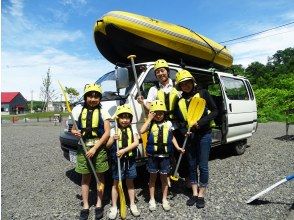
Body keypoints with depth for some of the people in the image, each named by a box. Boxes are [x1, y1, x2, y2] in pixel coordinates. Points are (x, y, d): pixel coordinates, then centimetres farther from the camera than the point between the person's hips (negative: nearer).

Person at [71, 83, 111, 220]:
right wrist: (74, 132, -11)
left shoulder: (103, 113, -2)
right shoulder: (78, 110, 5)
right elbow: (73, 129, 14)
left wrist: (95, 148, -15)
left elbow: (107, 133, -8)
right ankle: (85, 206, 26)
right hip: (83, 147, 2)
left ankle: (99, 205, 26)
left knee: (100, 176, 10)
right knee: (85, 177, 11)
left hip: (99, 147, -1)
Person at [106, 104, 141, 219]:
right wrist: (113, 139, -22)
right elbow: (107, 145, -1)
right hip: (117, 160, -1)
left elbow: (136, 143, -11)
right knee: (116, 183, 10)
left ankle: (132, 204, 29)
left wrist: (124, 150, -21)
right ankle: (114, 207, 24)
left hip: (130, 160, 1)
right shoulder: (114, 130, -2)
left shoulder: (133, 129, 0)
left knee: (130, 182, 14)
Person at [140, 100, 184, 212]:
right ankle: (152, 200, 29)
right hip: (152, 155, -1)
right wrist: (149, 119, -20)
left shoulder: (168, 124, 1)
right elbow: (141, 131, -24)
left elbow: (172, 137, 11)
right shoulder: (150, 123, -6)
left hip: (165, 155, 1)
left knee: (164, 177, 14)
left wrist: (177, 147, 0)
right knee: (153, 177, 13)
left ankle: (164, 200, 31)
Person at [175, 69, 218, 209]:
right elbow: (180, 119, 10)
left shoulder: (202, 93, -5)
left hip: (203, 134, -3)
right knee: (192, 165, 12)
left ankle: (201, 195, 21)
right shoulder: (180, 100, 5)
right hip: (189, 136, 4)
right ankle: (194, 193, 28)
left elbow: (215, 111, -6)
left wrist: (200, 122, -18)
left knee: (203, 166, 4)